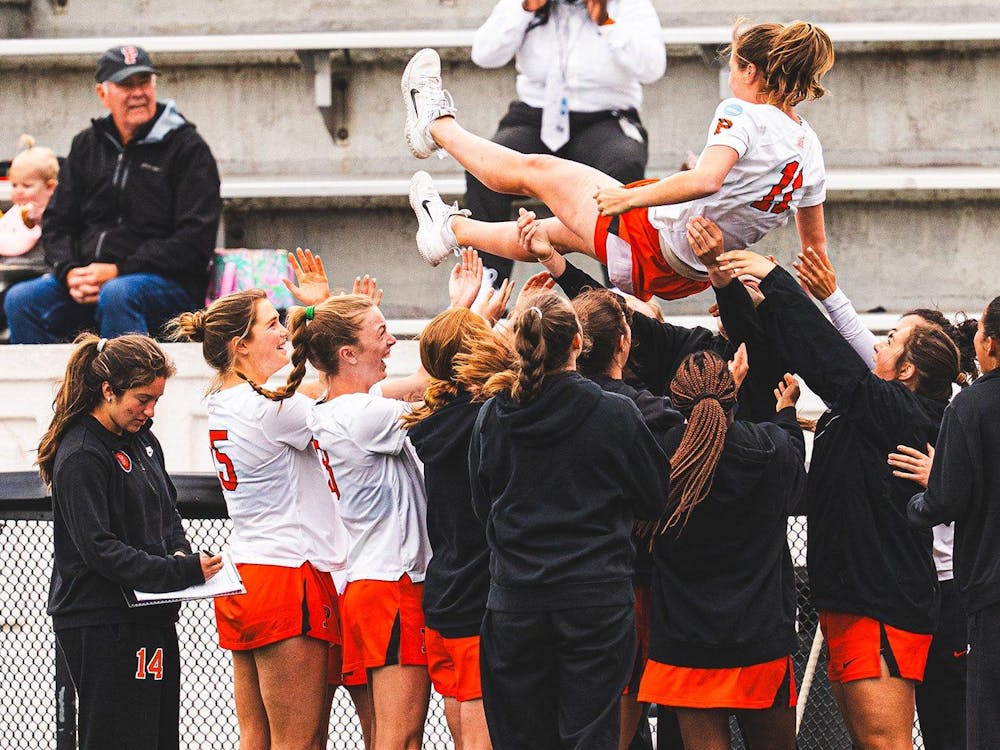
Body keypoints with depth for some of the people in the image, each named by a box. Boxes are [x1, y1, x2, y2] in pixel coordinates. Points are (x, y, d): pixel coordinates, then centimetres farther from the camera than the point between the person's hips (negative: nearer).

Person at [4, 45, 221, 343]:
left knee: (117, 294, -39)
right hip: (88, 276, 5)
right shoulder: (86, 145, 18)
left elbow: (195, 240, -8)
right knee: (21, 300, -21)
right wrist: (70, 272, -5)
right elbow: (56, 223, 19)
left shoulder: (187, 148, 1)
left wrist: (119, 271, -15)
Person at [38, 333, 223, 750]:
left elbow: (167, 514, 24)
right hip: (101, 625, -9)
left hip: (151, 618, 9)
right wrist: (182, 572, -24)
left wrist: (181, 554, 1)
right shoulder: (81, 456, -15)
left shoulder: (143, 442, 12)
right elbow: (98, 548, -21)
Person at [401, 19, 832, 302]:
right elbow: (815, 245, 6)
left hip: (650, 241, -8)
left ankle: (436, 126, 38)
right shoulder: (809, 146, 1)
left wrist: (630, 197, -32)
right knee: (555, 233, 33)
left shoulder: (741, 113, -21)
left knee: (532, 170, 14)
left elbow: (706, 180, -39)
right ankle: (451, 230, 55)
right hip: (691, 274, 8)